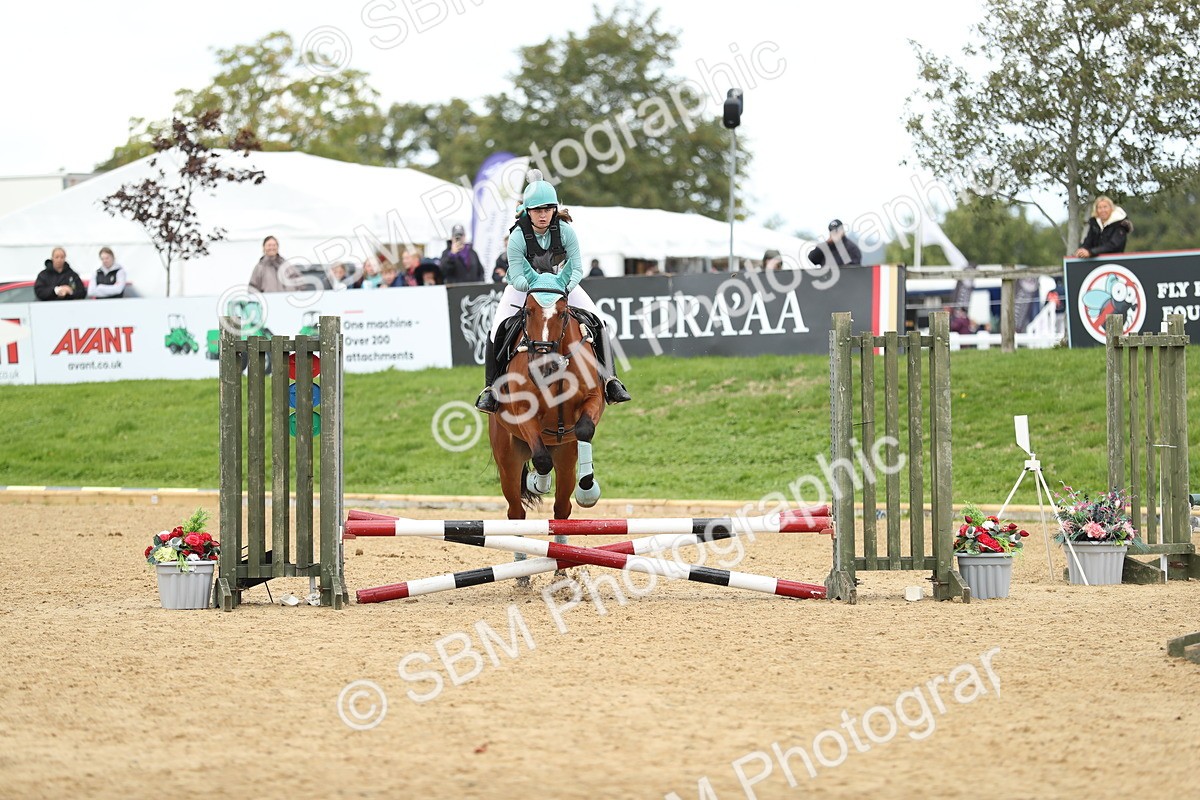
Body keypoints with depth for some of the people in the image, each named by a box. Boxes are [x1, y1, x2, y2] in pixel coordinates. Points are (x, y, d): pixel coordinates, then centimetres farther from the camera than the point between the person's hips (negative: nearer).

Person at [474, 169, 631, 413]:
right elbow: (516, 277, -23)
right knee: (499, 328, -22)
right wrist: (533, 287, -44)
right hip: (523, 286, -1)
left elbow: (577, 269, -16)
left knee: (596, 322, -15)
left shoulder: (565, 231, -20)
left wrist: (565, 287, -37)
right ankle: (491, 387, -11)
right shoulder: (518, 237, -24)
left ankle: (609, 380, -9)